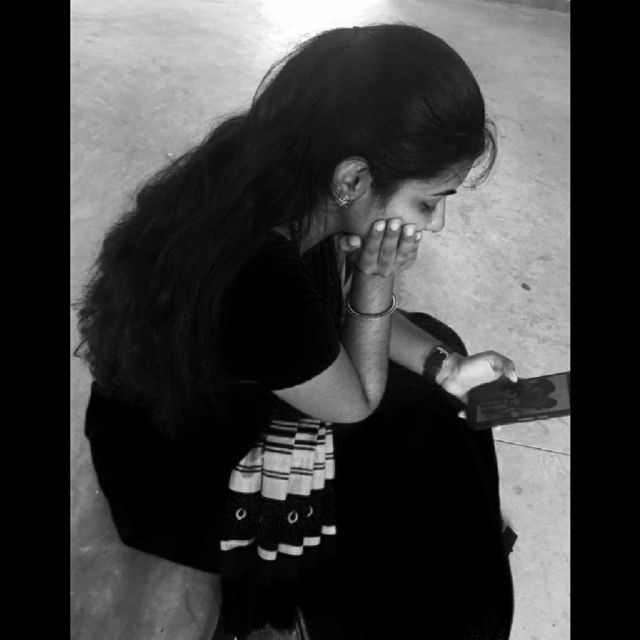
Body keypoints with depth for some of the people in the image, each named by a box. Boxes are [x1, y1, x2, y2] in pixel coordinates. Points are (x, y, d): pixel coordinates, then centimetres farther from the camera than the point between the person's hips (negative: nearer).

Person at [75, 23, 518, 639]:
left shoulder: (271, 177, -16)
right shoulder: (260, 283, -41)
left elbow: (344, 309, 1)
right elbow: (355, 401, -20)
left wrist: (444, 366, -6)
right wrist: (377, 278, -28)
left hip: (234, 390, 8)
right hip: (186, 486, -7)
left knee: (430, 337, 10)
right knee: (425, 447, -1)